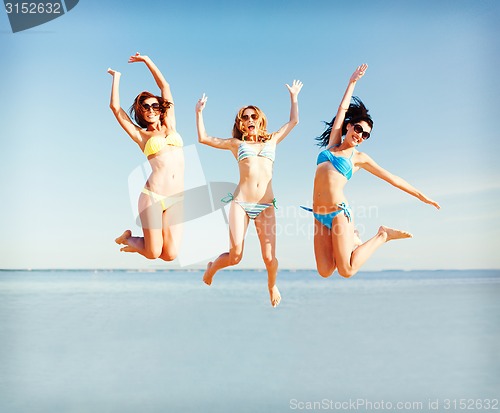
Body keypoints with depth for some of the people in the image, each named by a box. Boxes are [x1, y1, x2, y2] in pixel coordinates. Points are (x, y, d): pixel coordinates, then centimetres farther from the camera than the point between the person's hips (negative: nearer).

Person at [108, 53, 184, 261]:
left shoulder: (170, 126, 17)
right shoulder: (141, 135, 10)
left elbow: (165, 86, 18)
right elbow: (115, 107, 9)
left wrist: (146, 60, 21)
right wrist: (116, 77, 22)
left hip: (176, 198, 3)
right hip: (152, 196, -3)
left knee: (169, 255, -3)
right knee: (152, 253, -4)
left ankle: (139, 244, 28)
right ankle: (128, 238, 28)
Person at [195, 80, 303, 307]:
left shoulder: (272, 140, 19)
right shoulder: (236, 143, 15)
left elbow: (293, 121, 26)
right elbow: (203, 138, 15)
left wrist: (293, 96, 31)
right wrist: (199, 112, 16)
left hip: (266, 205, 2)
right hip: (241, 203, -1)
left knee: (269, 257, -5)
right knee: (235, 256, -9)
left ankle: (272, 285, 28)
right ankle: (211, 268, 26)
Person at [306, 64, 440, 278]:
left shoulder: (359, 158, 7)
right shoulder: (333, 143, 14)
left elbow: (391, 178, 11)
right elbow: (343, 109, 20)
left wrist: (420, 195, 12)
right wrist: (352, 82, 25)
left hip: (339, 213, -3)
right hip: (320, 216, 4)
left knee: (347, 271, -12)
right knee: (324, 272, -3)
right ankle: (349, 239, 24)